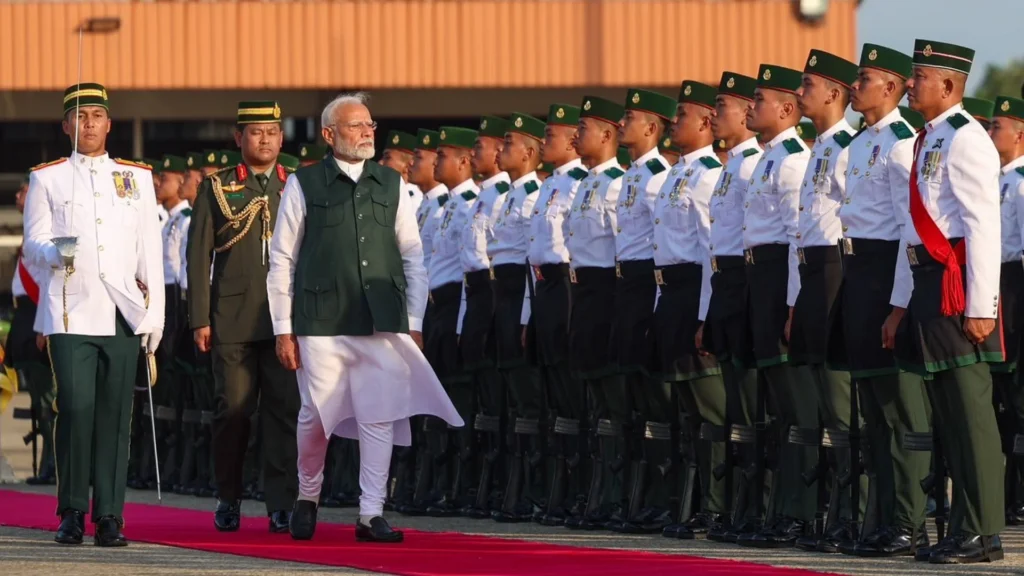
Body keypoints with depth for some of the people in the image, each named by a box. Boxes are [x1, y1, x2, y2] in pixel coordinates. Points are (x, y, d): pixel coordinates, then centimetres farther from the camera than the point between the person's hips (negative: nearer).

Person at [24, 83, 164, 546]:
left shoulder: (137, 178, 15)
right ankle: (72, 514, 1)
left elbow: (150, 251, 12)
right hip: (71, 313, -2)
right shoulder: (46, 179, 9)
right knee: (75, 409, -9)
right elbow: (33, 245, 4)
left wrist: (154, 313, 6)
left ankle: (110, 516, 2)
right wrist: (56, 252, -19)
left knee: (115, 414, -1)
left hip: (122, 315, 2)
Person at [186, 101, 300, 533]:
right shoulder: (217, 188, 7)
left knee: (285, 409, -4)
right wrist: (200, 319, -2)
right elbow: (198, 255, 4)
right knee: (233, 409, 2)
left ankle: (282, 505, -2)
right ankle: (228, 500, 15)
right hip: (233, 319, -1)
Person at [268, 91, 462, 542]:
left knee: (380, 417, -4)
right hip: (322, 320, -2)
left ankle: (371, 514, 0)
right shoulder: (304, 185, 3)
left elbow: (412, 257, 13)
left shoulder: (391, 185, 11)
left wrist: (414, 323, 8)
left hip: (382, 322, 2)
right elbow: (281, 260, 3)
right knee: (317, 416, 1)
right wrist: (283, 329, -1)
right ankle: (307, 496, 25)